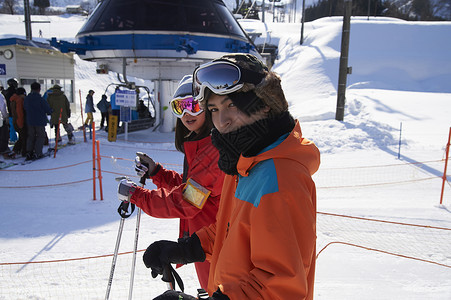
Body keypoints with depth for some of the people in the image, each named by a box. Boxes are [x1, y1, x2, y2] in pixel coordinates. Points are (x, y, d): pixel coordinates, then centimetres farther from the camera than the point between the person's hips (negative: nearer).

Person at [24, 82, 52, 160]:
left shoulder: (26, 99, 2)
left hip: (29, 121, 6)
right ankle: (37, 153, -1)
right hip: (40, 121, -6)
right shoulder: (40, 99, -16)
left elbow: (25, 109, 13)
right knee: (41, 136, 5)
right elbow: (48, 110, -11)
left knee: (31, 136, 15)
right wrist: (49, 112, 11)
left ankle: (29, 153, 9)